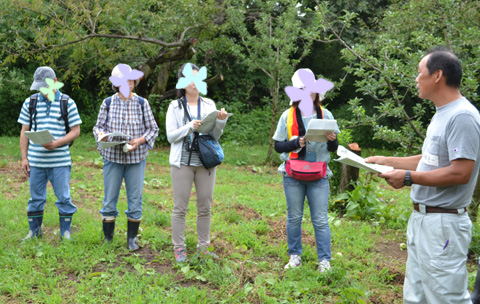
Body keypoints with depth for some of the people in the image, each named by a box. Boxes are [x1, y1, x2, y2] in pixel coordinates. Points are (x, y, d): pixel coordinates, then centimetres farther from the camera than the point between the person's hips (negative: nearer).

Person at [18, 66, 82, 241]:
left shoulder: (68, 103, 0)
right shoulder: (30, 102, 6)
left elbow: (76, 131, -1)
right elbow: (24, 132, 9)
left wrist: (57, 143, -17)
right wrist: (24, 157, 2)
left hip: (60, 161, -2)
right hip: (35, 160, 2)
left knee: (64, 198, 2)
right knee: (36, 198, 10)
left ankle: (66, 232, 14)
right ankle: (34, 231, 24)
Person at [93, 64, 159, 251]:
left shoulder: (142, 103, 3)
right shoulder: (108, 103, 4)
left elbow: (153, 129, 5)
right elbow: (98, 126, 10)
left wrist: (140, 140, -13)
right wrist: (101, 134, -13)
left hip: (136, 158, 0)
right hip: (112, 157, 0)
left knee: (135, 200, 3)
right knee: (109, 200, 4)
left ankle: (132, 239, 17)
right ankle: (108, 240, 16)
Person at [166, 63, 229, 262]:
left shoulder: (209, 105, 10)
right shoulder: (175, 106, 4)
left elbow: (215, 136, 8)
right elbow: (170, 136, -2)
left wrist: (220, 122, -10)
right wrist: (189, 127, -14)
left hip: (206, 161, 3)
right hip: (183, 162, -2)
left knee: (205, 206, 6)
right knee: (180, 206, -1)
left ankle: (203, 247, 17)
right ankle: (179, 248, 7)